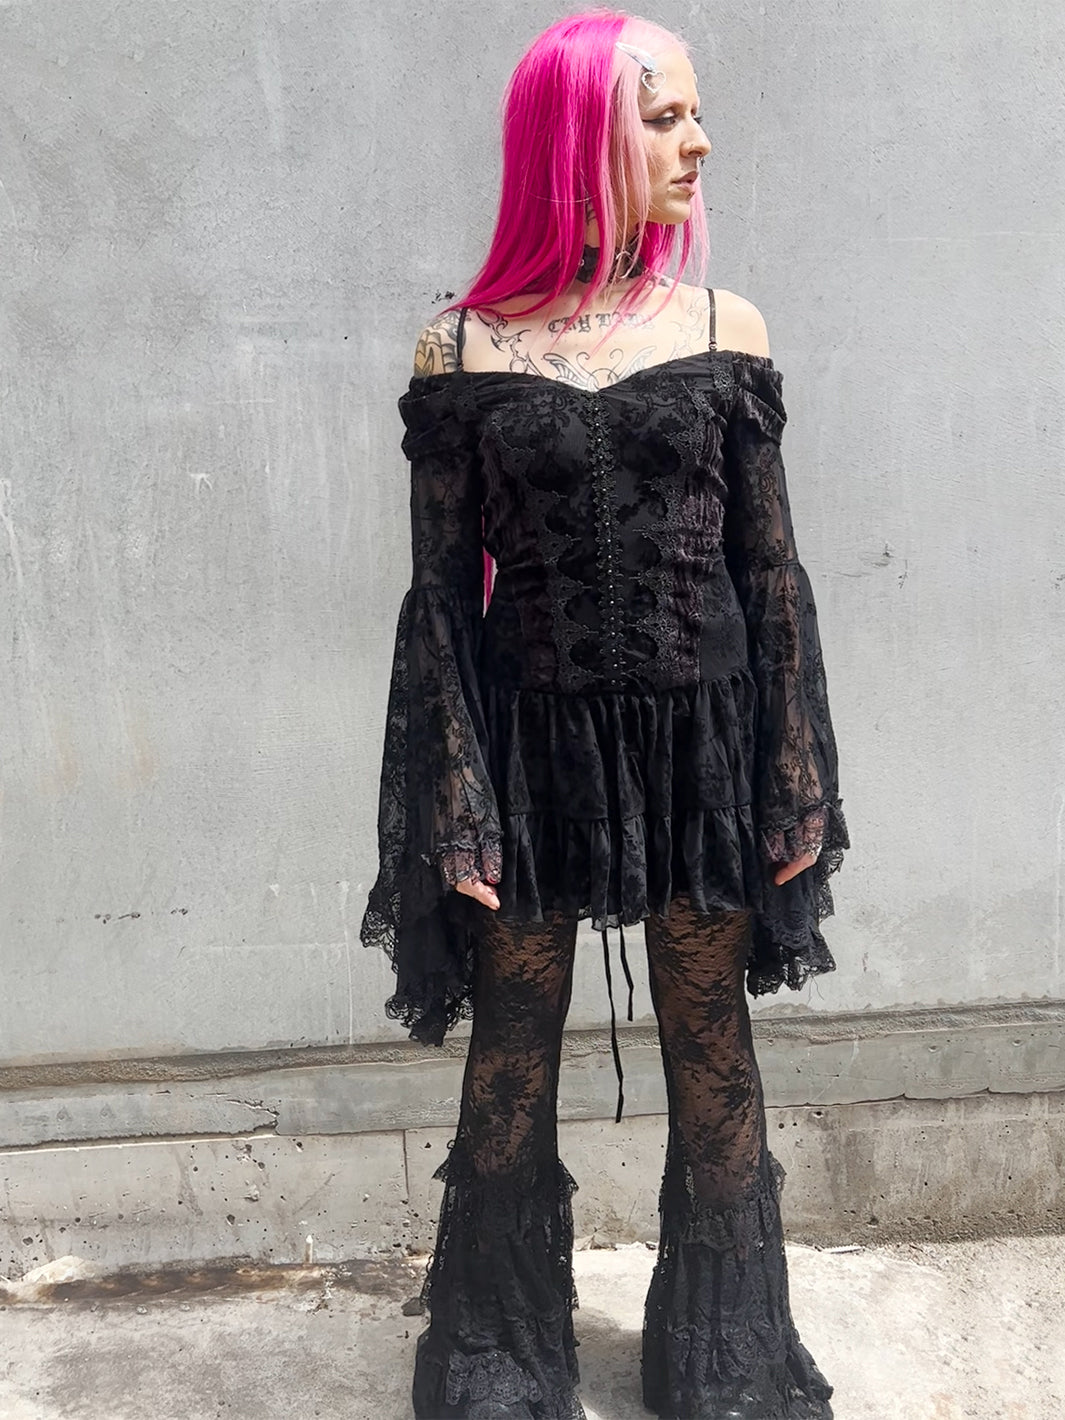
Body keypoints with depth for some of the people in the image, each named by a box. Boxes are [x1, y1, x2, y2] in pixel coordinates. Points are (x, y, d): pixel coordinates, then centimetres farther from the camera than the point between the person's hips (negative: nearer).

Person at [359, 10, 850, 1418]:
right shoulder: (462, 348, -2)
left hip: (700, 736, 1)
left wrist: (798, 781, 1)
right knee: (511, 1065, 11)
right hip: (531, 746, -1)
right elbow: (442, 593, -2)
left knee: (713, 1055, 13)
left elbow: (773, 572, 3)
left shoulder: (723, 330, 2)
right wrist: (457, 809, -6)